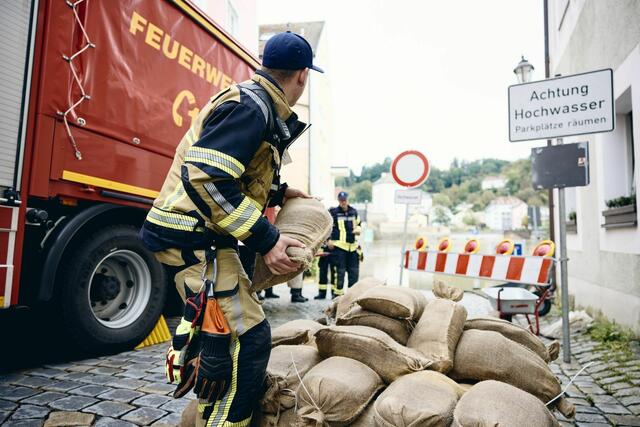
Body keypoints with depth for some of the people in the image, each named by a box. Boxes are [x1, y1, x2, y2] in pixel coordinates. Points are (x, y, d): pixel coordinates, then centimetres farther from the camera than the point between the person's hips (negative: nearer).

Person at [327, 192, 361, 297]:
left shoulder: (354, 211, 13)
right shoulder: (333, 212, -4)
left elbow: (358, 224, 26)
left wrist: (358, 229, 4)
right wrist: (328, 240, -9)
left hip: (352, 245, 6)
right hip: (339, 245, -5)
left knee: (354, 271, 9)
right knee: (340, 270, -5)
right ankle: (337, 293, 6)